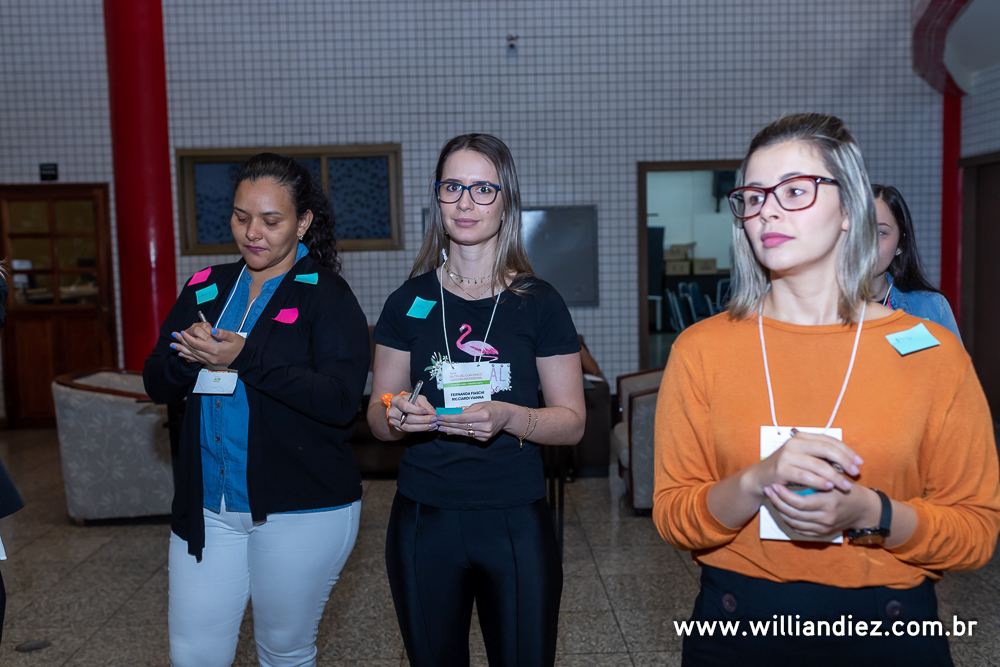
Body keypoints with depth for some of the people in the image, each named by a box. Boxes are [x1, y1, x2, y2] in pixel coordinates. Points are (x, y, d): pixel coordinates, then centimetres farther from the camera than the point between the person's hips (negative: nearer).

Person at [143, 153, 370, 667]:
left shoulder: (327, 297, -7)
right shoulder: (205, 288, 9)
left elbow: (340, 402, -18)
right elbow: (156, 384, 7)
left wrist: (246, 359, -25)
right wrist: (186, 358, -16)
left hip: (301, 511, -4)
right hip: (206, 508, 5)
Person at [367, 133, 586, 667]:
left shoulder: (539, 303, -2)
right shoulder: (409, 302, 2)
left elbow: (571, 422, -1)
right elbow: (376, 416, 7)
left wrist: (507, 417, -20)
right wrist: (396, 416, -16)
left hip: (515, 522, -1)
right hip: (423, 520, 2)